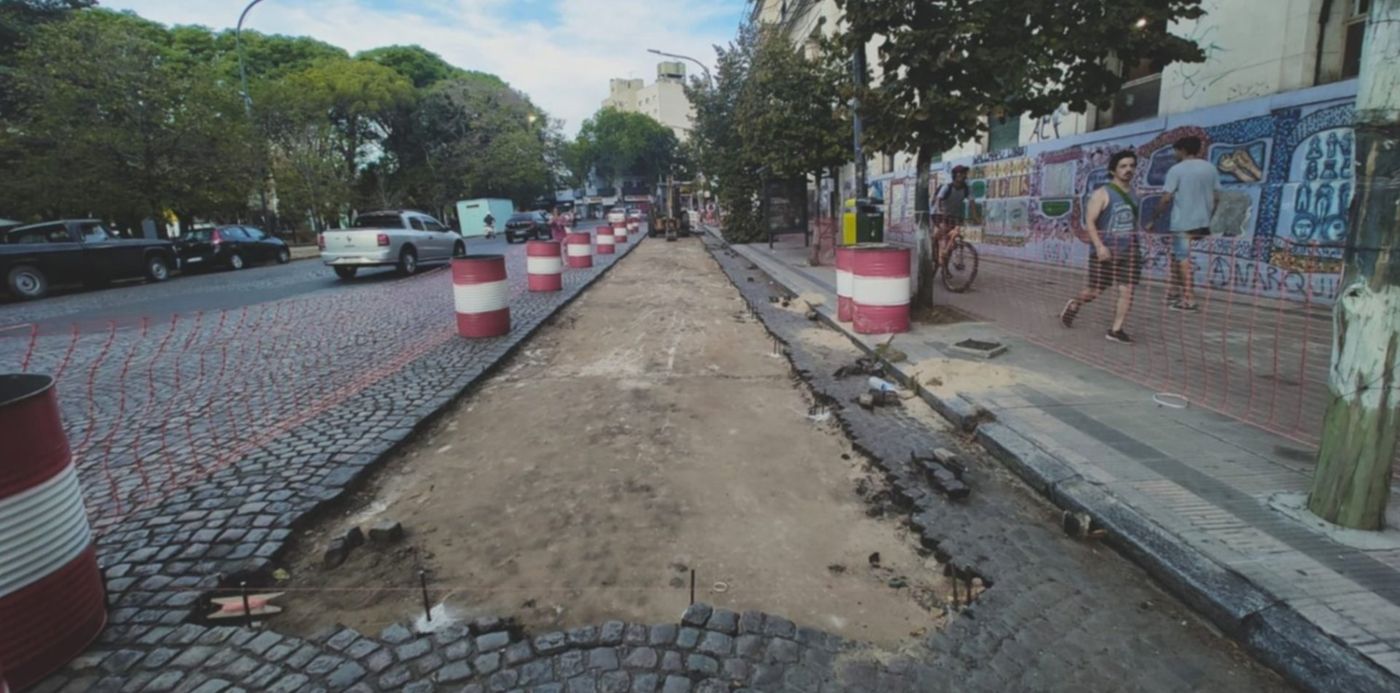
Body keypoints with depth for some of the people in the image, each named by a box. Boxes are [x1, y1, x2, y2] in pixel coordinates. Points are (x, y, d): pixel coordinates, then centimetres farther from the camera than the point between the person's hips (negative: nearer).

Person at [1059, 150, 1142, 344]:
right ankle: (1074, 304, 37)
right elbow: (1090, 222, -15)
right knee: (1096, 291, 6)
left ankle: (1116, 330, 3)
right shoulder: (1102, 194, -8)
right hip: (1104, 252, -5)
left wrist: (1135, 243, 21)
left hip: (1127, 252, 5)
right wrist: (1099, 246, -26)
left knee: (1127, 291, -6)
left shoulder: (1133, 193, 10)